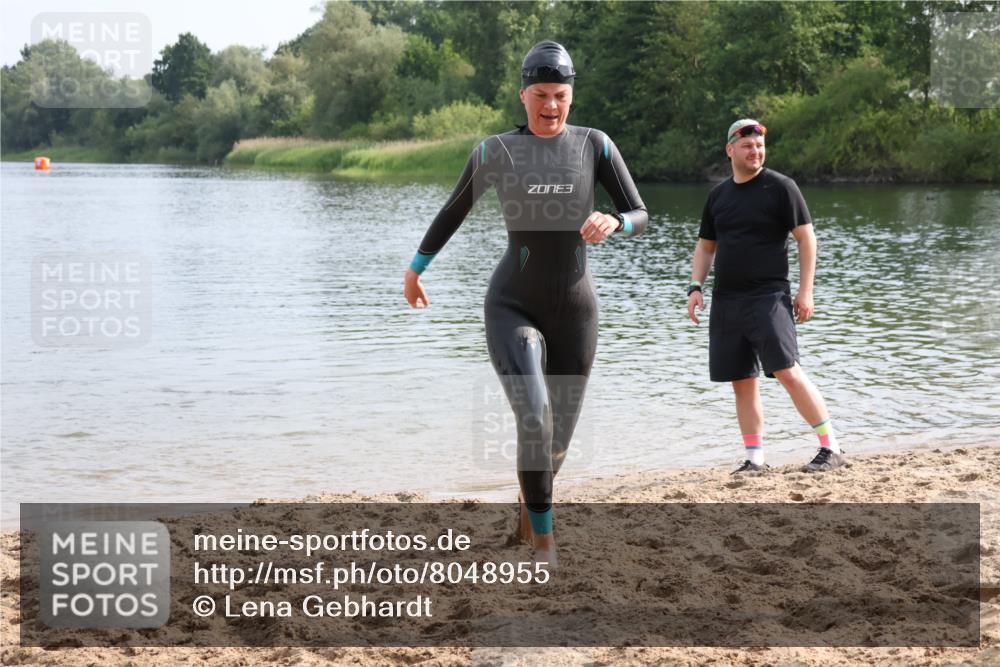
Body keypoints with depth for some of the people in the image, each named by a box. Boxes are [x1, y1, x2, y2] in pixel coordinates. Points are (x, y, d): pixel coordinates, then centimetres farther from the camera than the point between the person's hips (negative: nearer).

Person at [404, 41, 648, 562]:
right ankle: (543, 539, -7)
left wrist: (612, 222, -26)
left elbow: (640, 217, -2)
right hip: (512, 309, -2)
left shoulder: (595, 145, -2)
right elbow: (453, 211, 12)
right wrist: (415, 269, 22)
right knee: (534, 421, -24)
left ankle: (529, 508, 45)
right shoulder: (495, 150, -3)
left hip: (574, 311, 2)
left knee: (558, 439, 12)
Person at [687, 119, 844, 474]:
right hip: (725, 300, 6)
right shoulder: (718, 194, 14)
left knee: (788, 372, -16)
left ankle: (831, 448, -9)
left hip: (768, 296, -6)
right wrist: (696, 286, 7)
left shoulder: (780, 186, -2)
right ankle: (755, 459, 13)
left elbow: (806, 238, -3)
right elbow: (705, 246, 21)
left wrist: (805, 291, -8)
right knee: (743, 382, 6)